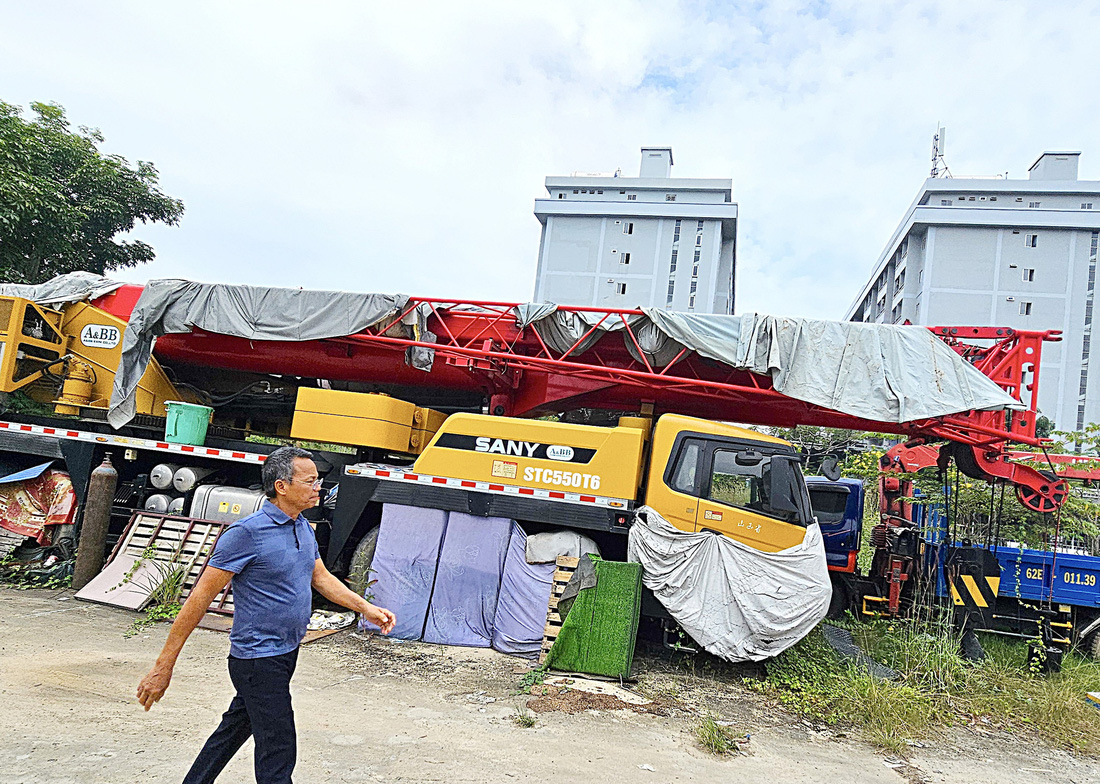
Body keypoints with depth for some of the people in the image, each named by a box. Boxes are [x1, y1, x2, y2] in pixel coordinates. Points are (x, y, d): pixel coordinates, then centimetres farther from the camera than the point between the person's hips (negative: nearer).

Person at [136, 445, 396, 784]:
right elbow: (201, 597, -19)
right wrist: (164, 666, -18)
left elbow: (321, 577, 19)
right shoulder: (247, 533, -20)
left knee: (234, 730, 22)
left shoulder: (303, 528, 6)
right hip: (258, 659, -8)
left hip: (287, 653, 8)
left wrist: (366, 608, 10)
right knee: (278, 755, -2)